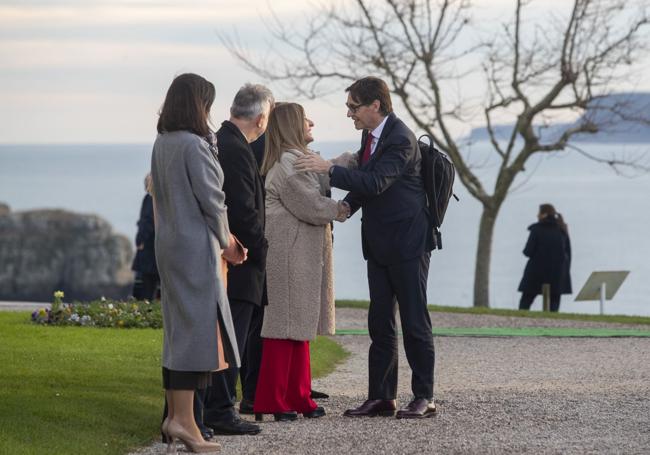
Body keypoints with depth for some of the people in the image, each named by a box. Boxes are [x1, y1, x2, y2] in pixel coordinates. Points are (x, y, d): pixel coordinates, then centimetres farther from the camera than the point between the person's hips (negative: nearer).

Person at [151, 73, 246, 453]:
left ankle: (174, 414, 16)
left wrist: (222, 238, 11)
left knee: (177, 329, 13)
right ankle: (184, 419, -8)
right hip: (196, 246, -9)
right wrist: (225, 241, 2)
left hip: (169, 244, 9)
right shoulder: (194, 145, -16)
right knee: (198, 326, -6)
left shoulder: (162, 144, 10)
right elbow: (211, 200, -15)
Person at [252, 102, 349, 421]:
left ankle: (298, 398, 17)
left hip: (302, 255, 11)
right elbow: (310, 206, -18)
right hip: (289, 254, -11)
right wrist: (339, 209, -4)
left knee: (299, 324, 12)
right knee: (285, 324, -8)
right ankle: (271, 402, -4)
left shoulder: (297, 160, 19)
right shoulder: (287, 164, -16)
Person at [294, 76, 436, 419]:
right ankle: (381, 397, 13)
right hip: (379, 243, 9)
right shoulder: (370, 135, 10)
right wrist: (346, 207, 4)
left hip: (407, 242, -9)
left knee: (414, 322, -3)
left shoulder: (401, 140, -18)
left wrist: (330, 169, -27)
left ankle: (424, 397, 4)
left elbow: (375, 182, -27)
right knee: (380, 323, 9)